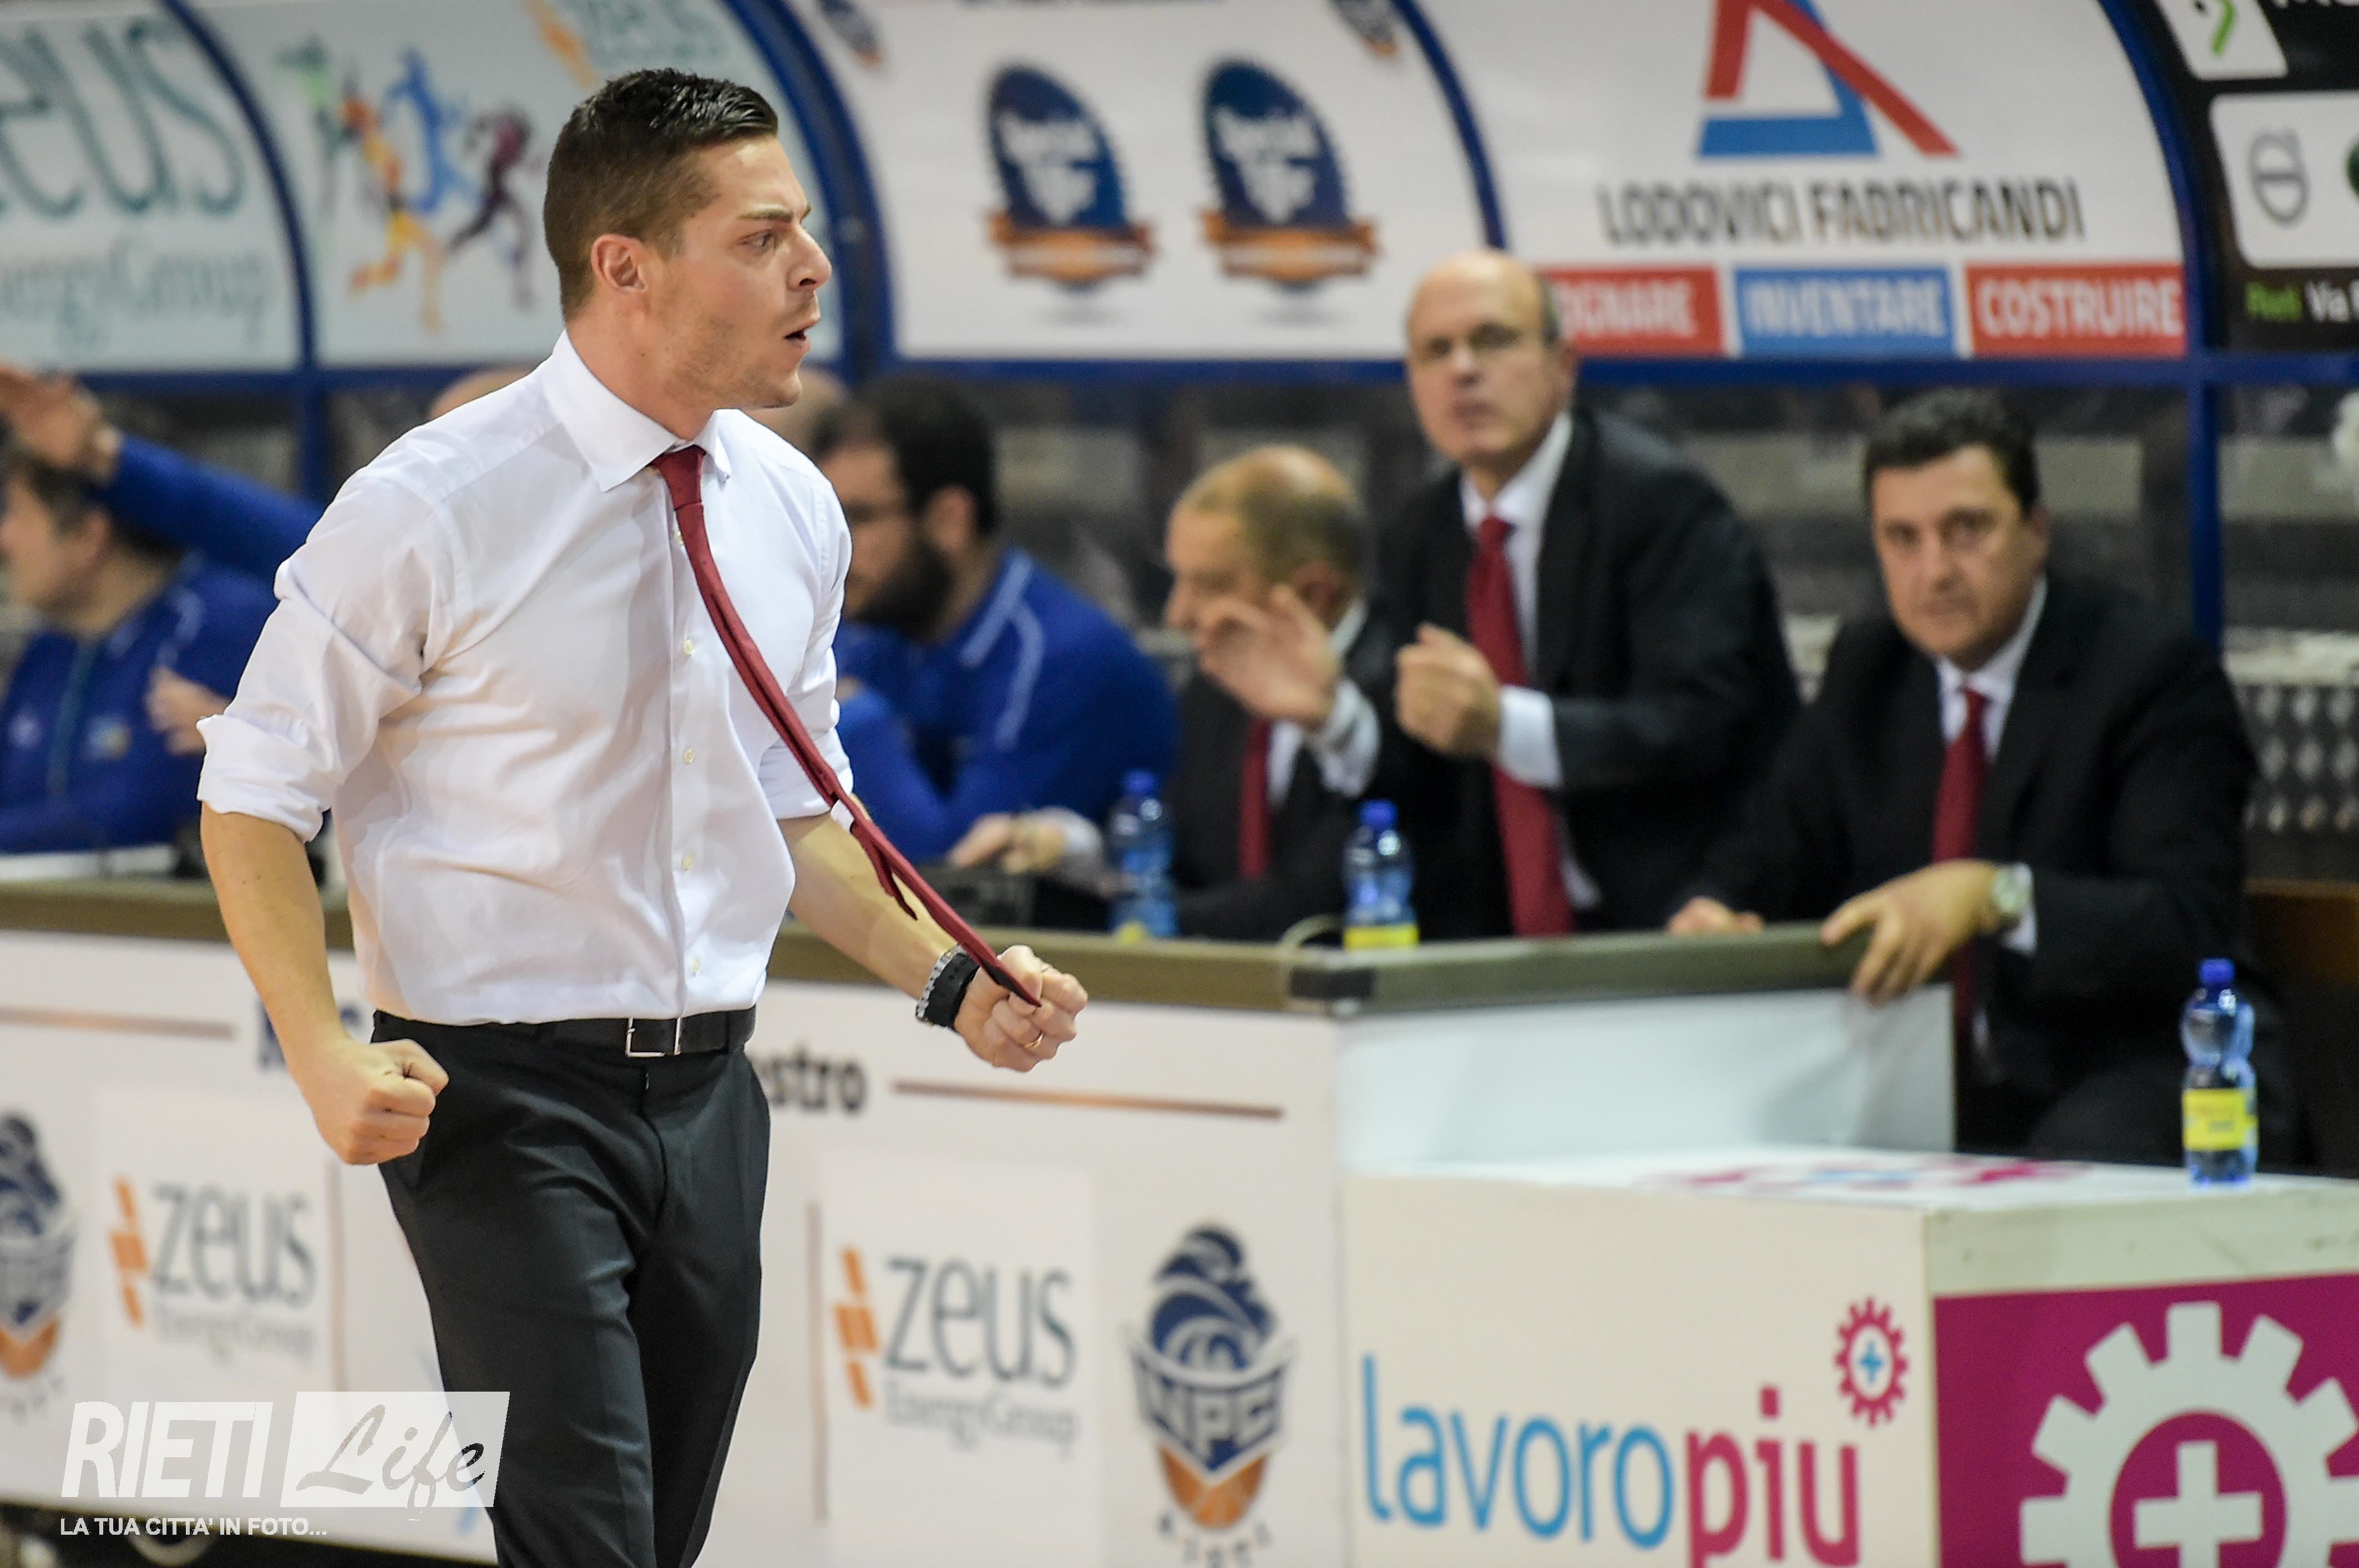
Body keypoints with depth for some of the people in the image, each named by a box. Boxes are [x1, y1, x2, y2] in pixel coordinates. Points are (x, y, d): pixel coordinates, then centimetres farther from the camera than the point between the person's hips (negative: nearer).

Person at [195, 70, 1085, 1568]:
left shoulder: (791, 510, 6)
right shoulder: (435, 509, -13)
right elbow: (258, 796, -6)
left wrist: (949, 981, 4)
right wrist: (324, 1054, -19)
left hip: (708, 1093, 6)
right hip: (506, 1095, -6)